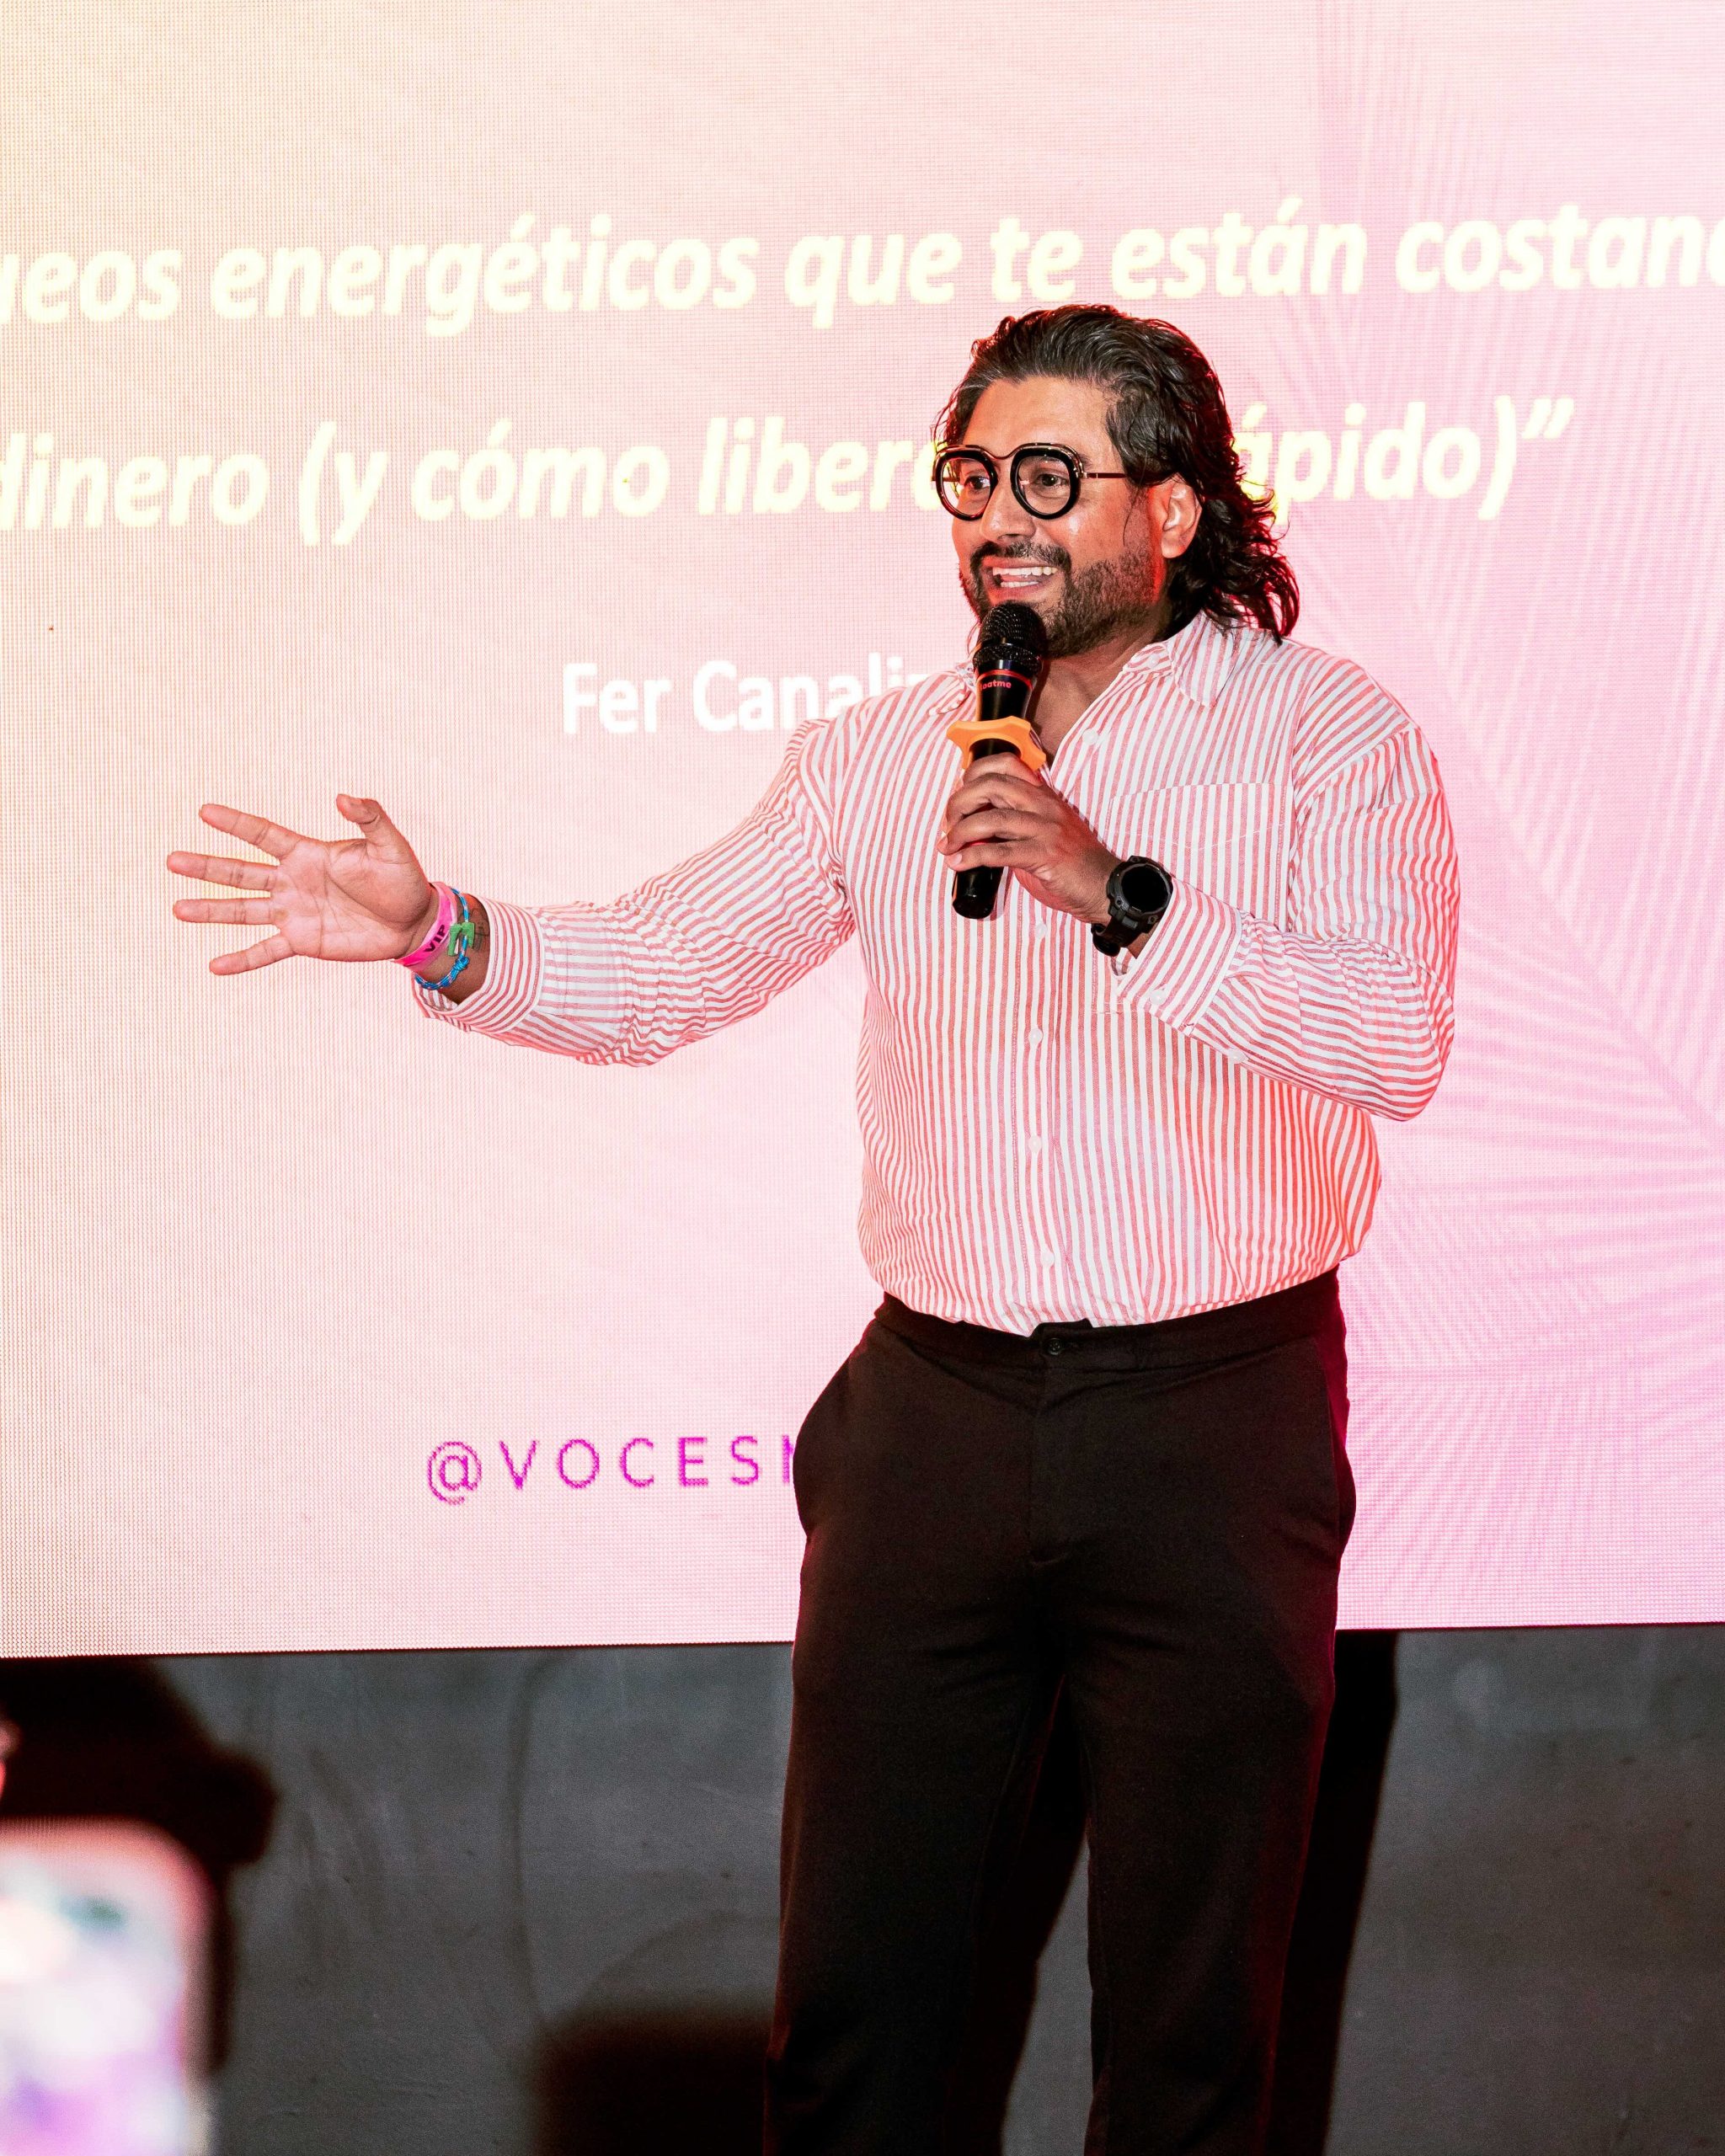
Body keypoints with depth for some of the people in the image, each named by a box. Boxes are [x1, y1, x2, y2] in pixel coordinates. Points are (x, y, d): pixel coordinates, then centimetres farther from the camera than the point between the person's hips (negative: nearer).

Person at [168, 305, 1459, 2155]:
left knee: (1190, 2002, 5)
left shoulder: (1327, 734, -3)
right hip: (937, 1410, 3)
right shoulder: (876, 761, 10)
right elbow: (652, 972, 6)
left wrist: (1118, 896, -27)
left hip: (1213, 1419, -3)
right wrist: (441, 938, -12)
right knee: (853, 1992, 5)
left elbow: (1395, 1035, -17)